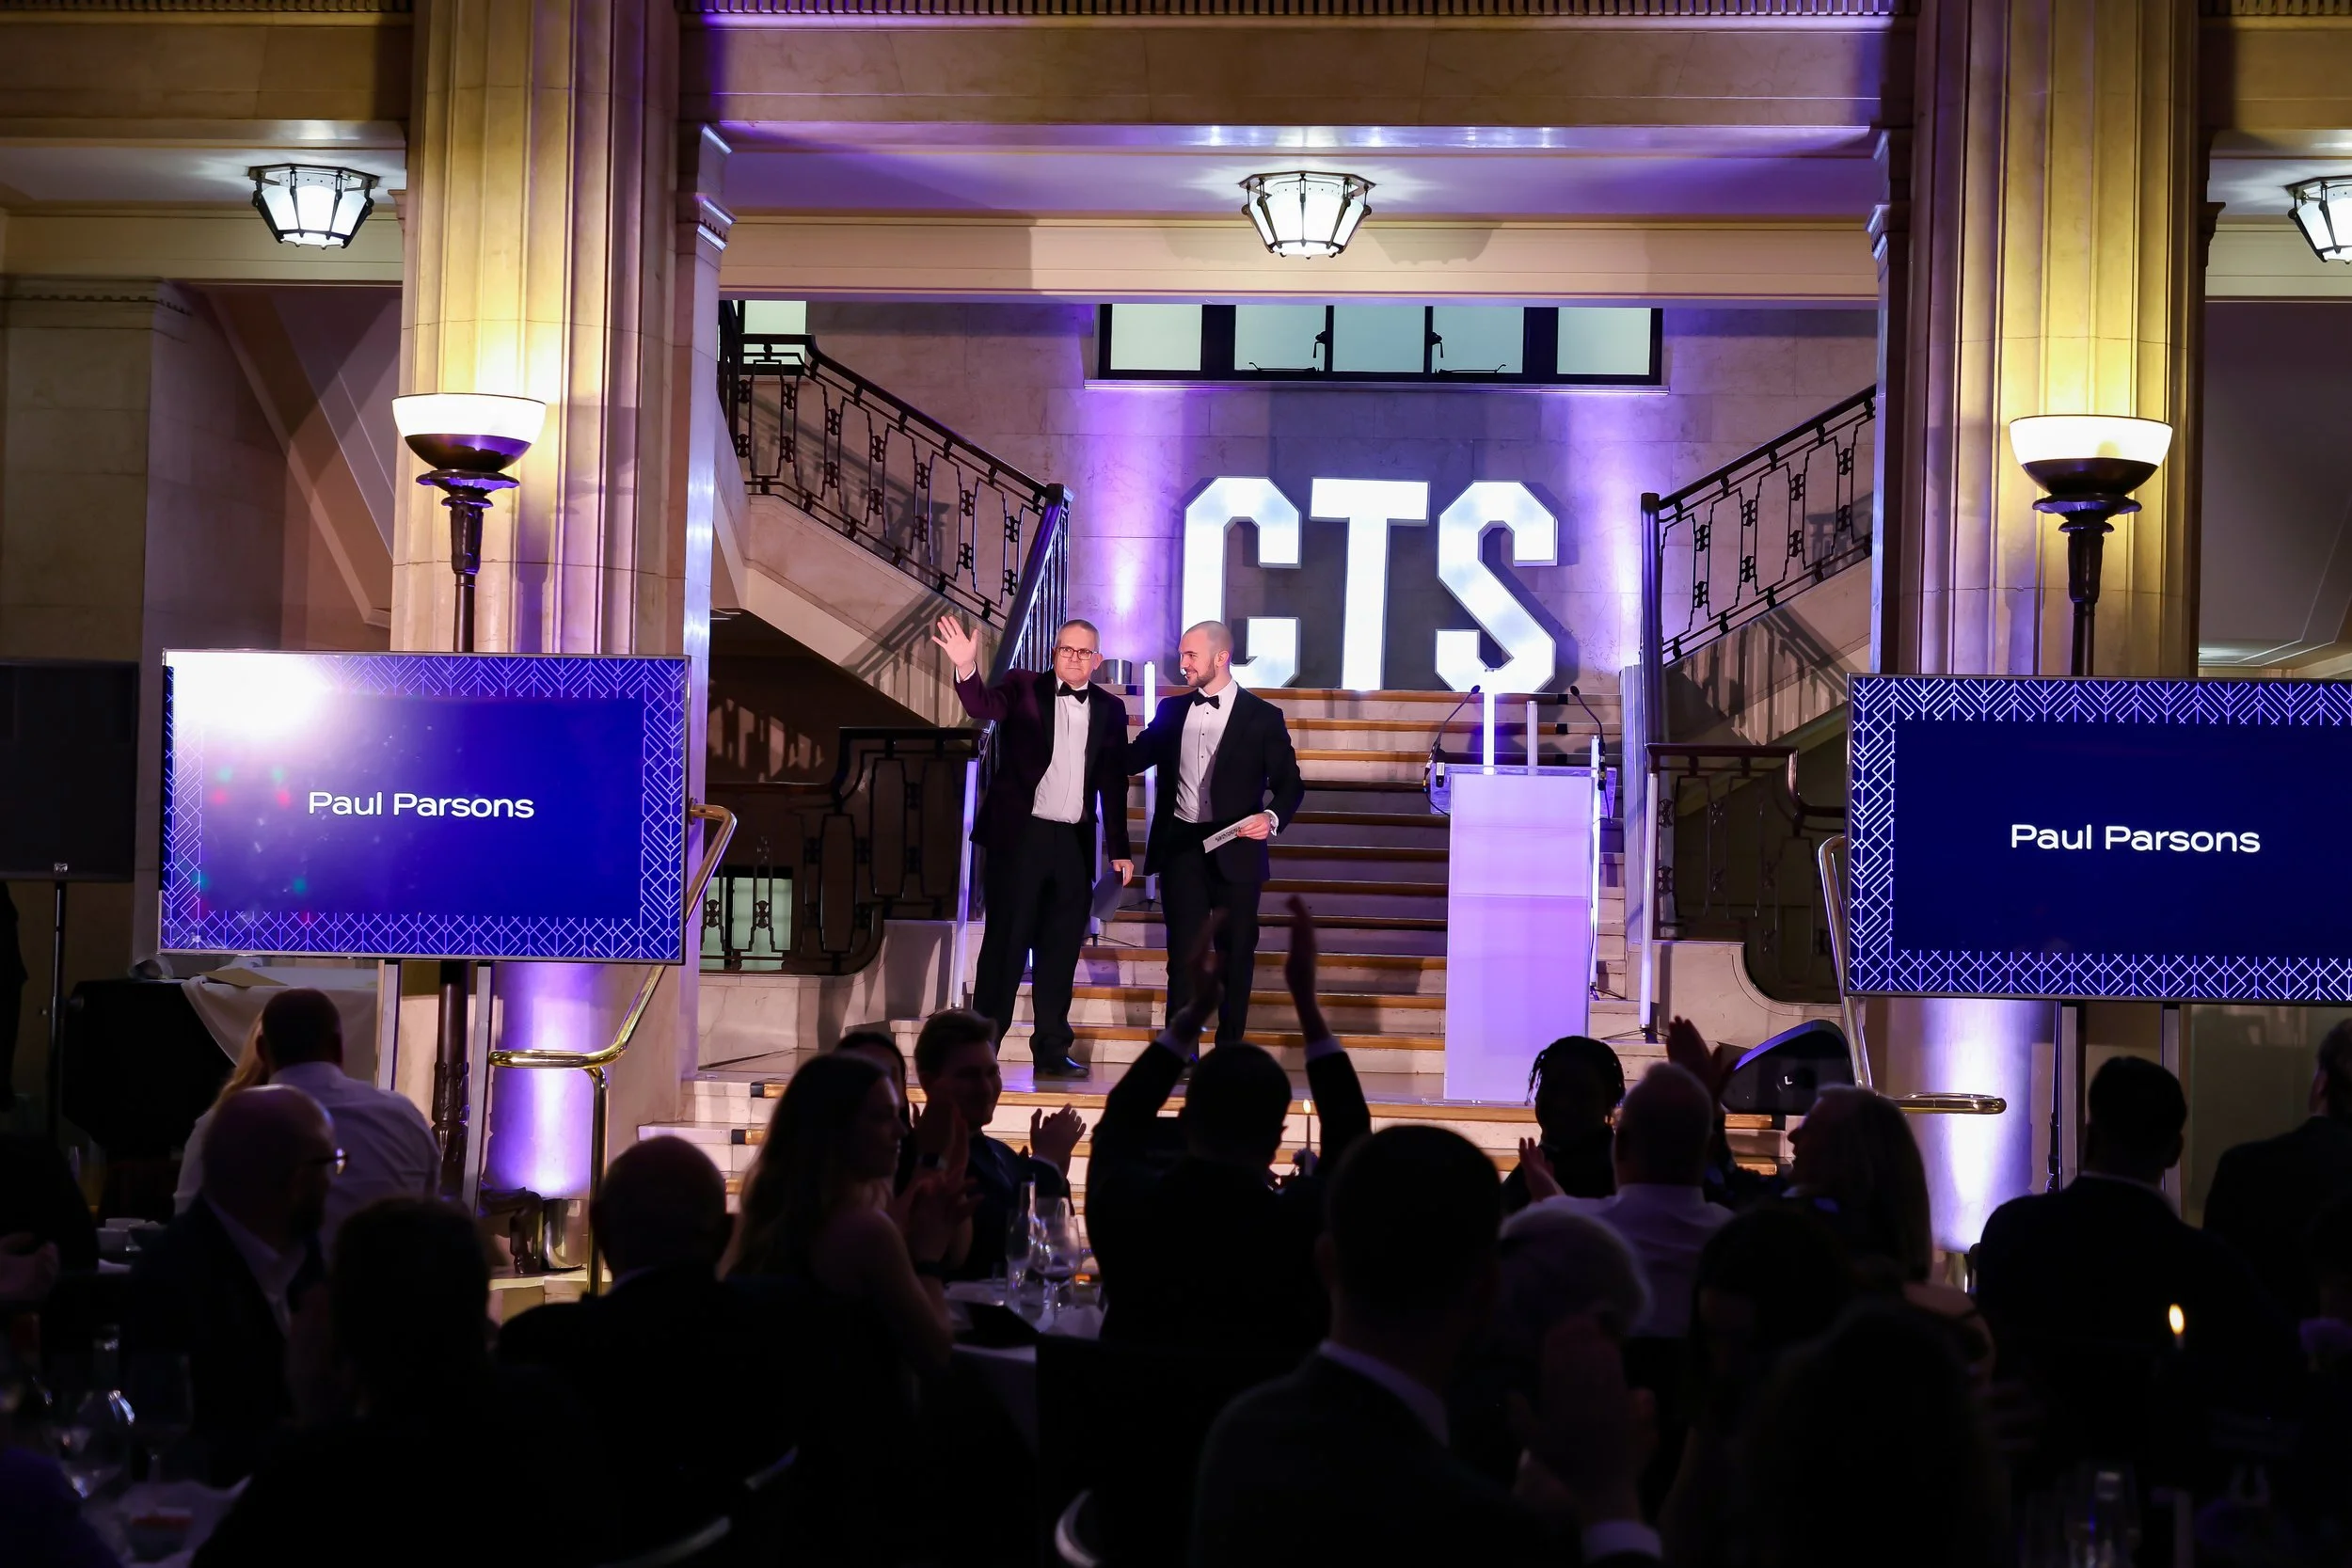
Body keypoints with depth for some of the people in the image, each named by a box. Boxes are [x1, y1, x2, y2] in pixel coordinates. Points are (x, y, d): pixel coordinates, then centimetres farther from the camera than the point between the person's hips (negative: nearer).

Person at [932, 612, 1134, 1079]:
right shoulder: (1023, 687, 2)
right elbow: (985, 707, -18)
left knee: (1061, 949, 7)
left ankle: (1051, 1051, 15)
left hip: (1074, 843, 3)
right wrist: (967, 669, -38)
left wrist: (1119, 849, 8)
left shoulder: (1109, 709, 10)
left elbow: (1113, 784, 10)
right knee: (1006, 943, -2)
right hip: (1019, 835, -3)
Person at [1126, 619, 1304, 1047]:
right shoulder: (1172, 710, 10)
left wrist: (1272, 818, -22)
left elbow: (1289, 784, -3)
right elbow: (1133, 759, 12)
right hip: (1180, 846, 2)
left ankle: (1229, 1047, 14)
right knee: (1183, 949, 3)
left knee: (1235, 952, 4)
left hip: (1234, 849, -2)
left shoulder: (1263, 717, -1)